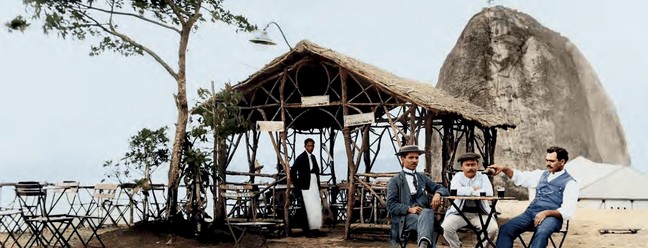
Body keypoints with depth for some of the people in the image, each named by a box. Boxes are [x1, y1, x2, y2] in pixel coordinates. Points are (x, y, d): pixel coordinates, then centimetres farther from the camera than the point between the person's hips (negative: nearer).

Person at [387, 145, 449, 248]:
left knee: (428, 212, -38)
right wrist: (409, 209, -16)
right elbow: (391, 205, 1)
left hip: (424, 212, 3)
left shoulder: (422, 177, 25)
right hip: (406, 217, -2)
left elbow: (441, 188, 22)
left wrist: (437, 194, -5)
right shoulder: (395, 181, 10)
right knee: (426, 223, -37)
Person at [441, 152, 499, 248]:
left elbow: (489, 193, -15)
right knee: (446, 227, -26)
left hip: (480, 214, 0)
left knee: (493, 228, -25)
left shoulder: (483, 177, 6)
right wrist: (473, 189, -13)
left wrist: (466, 191, -14)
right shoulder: (458, 176, 4)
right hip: (460, 213, 0)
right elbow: (454, 191, -18)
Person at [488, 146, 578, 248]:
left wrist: (546, 213, -23)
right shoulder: (542, 174, 19)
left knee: (541, 233, -39)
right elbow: (520, 177, 18)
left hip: (551, 216, -5)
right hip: (531, 212, 6)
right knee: (506, 229, -19)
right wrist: (504, 169, 0)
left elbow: (567, 211, -8)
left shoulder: (570, 183, 1)